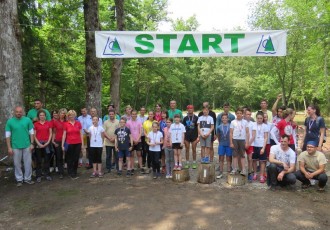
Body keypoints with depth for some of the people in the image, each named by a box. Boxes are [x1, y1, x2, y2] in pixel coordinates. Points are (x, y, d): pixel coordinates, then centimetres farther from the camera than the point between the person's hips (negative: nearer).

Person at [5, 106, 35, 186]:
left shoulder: (27, 120, -2)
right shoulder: (9, 122, -2)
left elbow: (31, 132, 3)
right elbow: (8, 135, 0)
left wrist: (32, 143, -1)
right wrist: (9, 147, -4)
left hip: (27, 146, 0)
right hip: (15, 147, 0)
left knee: (28, 163, 7)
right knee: (17, 164, 9)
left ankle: (27, 178, 21)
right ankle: (19, 179, 23)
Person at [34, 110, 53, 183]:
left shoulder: (49, 123, 4)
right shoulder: (35, 124, 1)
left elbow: (50, 133, 4)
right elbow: (34, 135, 0)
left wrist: (47, 142, -6)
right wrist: (39, 144, -10)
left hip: (46, 143, 1)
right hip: (38, 144, -1)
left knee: (47, 159, 7)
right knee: (38, 160, 4)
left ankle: (47, 174, 16)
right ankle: (39, 176, 11)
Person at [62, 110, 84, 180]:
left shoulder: (78, 123, 3)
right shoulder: (66, 124, 0)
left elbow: (81, 134, 5)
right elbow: (64, 135, 0)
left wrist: (82, 144, 1)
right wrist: (62, 145, -5)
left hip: (77, 144, 1)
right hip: (69, 144, -1)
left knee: (76, 159, 7)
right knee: (70, 159, 5)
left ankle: (75, 173, 21)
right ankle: (71, 173, 15)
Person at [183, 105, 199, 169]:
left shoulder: (196, 118, 1)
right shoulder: (185, 118, 7)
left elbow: (198, 127, 1)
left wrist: (198, 136, -5)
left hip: (194, 136, -2)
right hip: (187, 136, 2)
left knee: (194, 150, 4)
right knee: (187, 150, 5)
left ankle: (194, 163, 14)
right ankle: (187, 163, 13)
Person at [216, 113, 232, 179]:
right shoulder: (219, 127, 0)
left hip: (229, 144, -1)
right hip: (221, 144, 2)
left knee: (228, 159, 8)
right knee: (221, 158, 6)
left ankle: (228, 172, 17)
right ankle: (220, 172, 14)